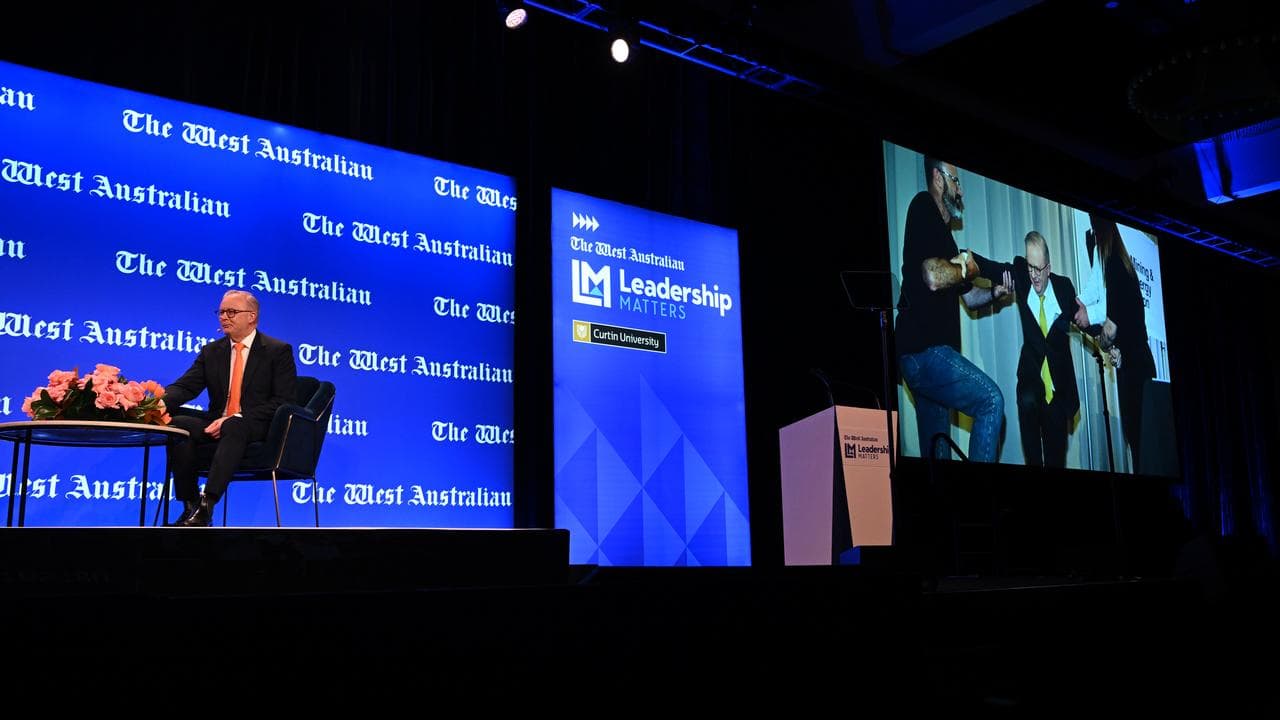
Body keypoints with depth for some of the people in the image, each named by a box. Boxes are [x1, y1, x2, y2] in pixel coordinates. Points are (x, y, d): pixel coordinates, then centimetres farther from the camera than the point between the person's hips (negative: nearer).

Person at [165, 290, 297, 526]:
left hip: (259, 430, -5)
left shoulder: (278, 351, 2)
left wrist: (237, 418, -19)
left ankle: (206, 506, -43)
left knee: (233, 427, -38)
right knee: (177, 425, -24)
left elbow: (283, 401, -8)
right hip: (216, 425, 5)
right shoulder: (211, 351, 17)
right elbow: (185, 386, 6)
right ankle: (191, 505, -21)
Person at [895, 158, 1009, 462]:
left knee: (936, 453, 9)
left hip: (922, 354, 10)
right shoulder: (923, 207, -3)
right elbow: (933, 277, -20)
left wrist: (994, 292, 9)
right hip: (925, 350, -10)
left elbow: (968, 296, 29)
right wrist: (966, 268, -2)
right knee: (991, 400, -16)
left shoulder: (941, 230, 23)